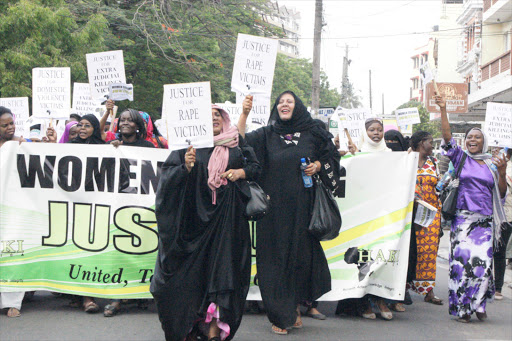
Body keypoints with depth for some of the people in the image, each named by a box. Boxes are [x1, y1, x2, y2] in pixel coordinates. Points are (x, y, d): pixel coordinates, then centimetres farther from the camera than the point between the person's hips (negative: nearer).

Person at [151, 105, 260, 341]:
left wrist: (241, 172, -2)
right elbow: (168, 171, 0)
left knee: (222, 269, -3)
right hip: (196, 215, -1)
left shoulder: (238, 143, 12)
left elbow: (255, 166, 18)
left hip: (228, 218, 1)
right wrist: (186, 167, -19)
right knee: (193, 269, -1)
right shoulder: (190, 144, 5)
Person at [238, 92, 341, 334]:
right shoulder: (266, 135, 6)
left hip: (301, 207, 1)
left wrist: (319, 166, -2)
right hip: (274, 209, -1)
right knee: (276, 255, -2)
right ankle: (280, 314, 5)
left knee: (301, 254, 5)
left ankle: (295, 308, 23)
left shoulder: (312, 134, 8)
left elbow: (331, 156, 17)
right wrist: (244, 113, -17)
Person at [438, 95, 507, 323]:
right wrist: (443, 110, -10)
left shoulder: (492, 165, 12)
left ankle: (478, 305, 11)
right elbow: (447, 137, -3)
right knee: (462, 261, -6)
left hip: (485, 221, 1)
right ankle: (461, 308, 5)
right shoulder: (460, 158, 8)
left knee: (483, 263, -6)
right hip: (462, 220, -1)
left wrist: (502, 174, -4)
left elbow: (501, 194, 13)